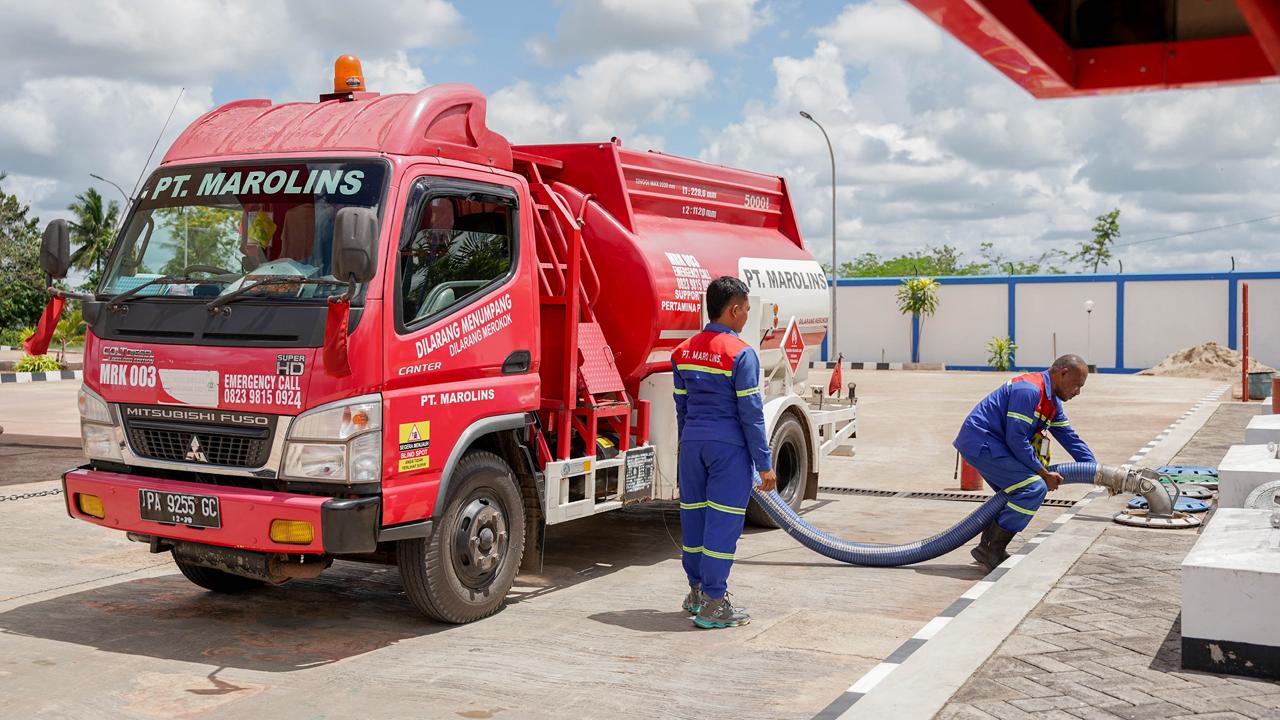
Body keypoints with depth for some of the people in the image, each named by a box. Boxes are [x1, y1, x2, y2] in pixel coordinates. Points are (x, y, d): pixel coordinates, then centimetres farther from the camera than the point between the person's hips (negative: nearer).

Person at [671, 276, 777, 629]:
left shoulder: (684, 351, 9)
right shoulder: (741, 354, -11)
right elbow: (751, 413, -12)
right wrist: (764, 463, -8)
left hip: (693, 442, 7)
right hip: (729, 446, -7)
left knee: (693, 516, 14)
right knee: (723, 522, -2)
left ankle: (697, 590, 28)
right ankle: (713, 604, 2)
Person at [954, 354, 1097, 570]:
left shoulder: (1052, 400, 15)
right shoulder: (1029, 390, -19)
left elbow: (1069, 437, 19)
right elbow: (1016, 440, -22)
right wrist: (1044, 473, -15)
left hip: (986, 443, 11)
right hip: (981, 442, -11)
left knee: (1017, 493, 19)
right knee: (1034, 487, -16)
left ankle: (988, 548, 21)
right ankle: (991, 551, -12)